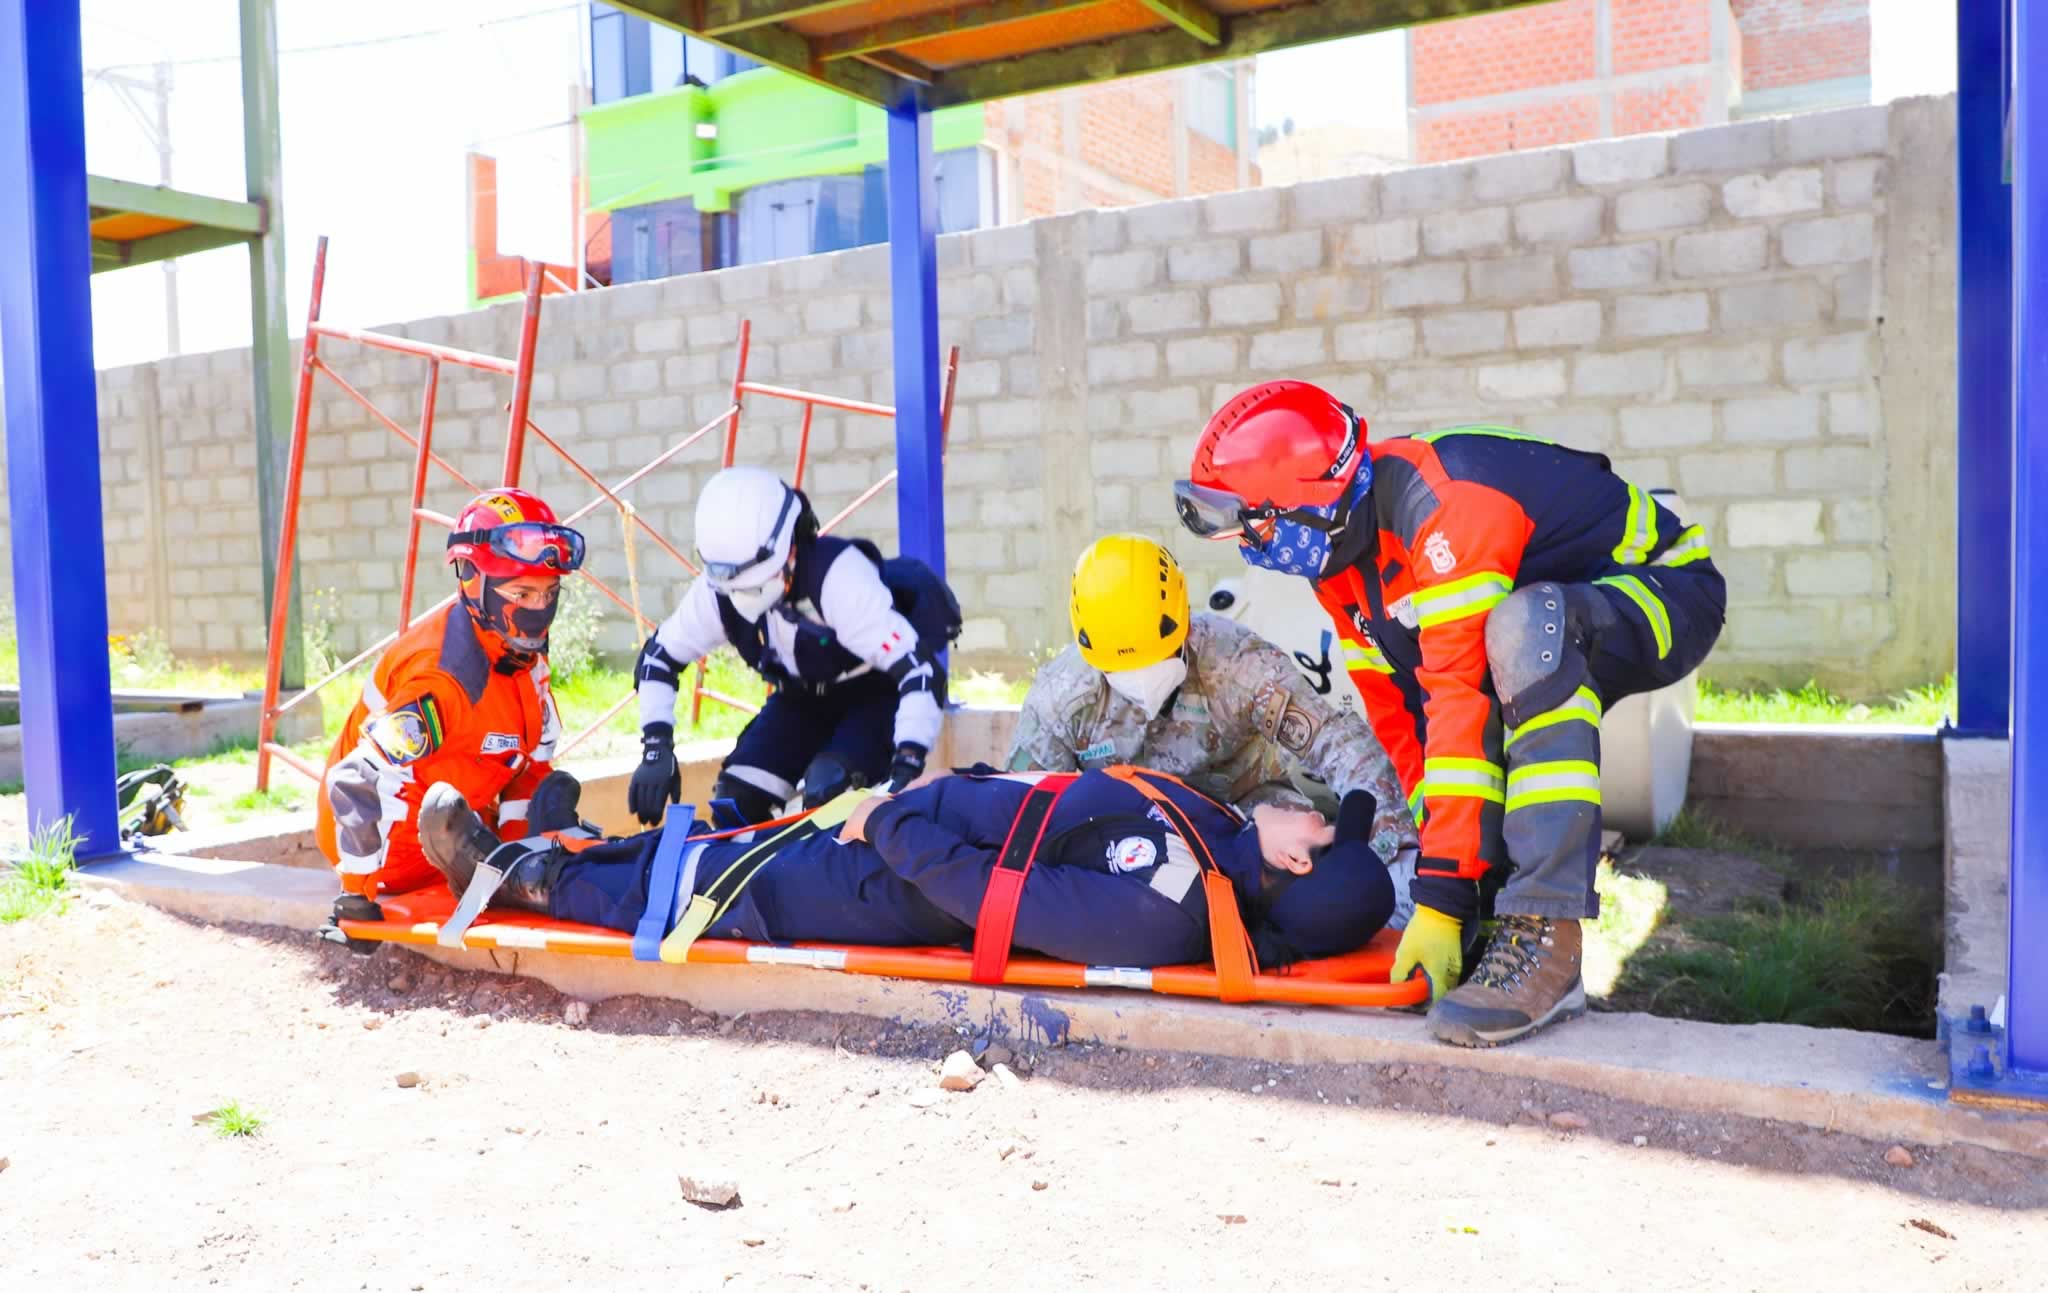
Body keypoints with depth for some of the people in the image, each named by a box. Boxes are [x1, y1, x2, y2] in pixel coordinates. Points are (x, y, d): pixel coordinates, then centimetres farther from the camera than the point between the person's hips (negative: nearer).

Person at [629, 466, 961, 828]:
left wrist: (907, 768, -48)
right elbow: (658, 658, -1)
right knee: (736, 800, -8)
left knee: (830, 793, -29)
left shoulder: (837, 575, -36)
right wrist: (656, 749, -12)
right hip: (805, 696, 6)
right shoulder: (714, 591, -17)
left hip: (878, 691, -6)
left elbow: (920, 670, -40)